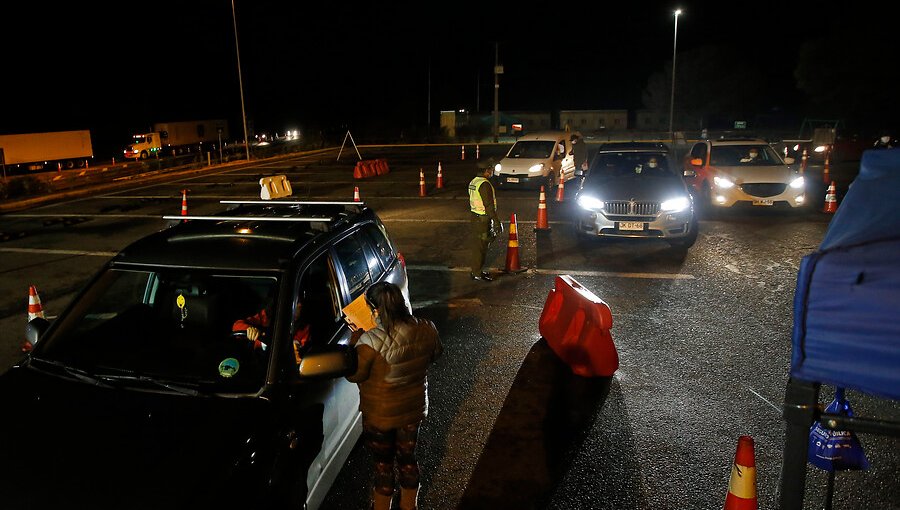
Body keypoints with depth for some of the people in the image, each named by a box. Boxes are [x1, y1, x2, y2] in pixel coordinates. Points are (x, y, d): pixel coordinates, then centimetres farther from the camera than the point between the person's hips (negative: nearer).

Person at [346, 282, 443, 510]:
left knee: (383, 465, 18)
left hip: (380, 416, -4)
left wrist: (356, 337, -9)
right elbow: (435, 355, 3)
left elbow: (354, 375, -16)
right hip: (414, 409, 5)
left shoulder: (371, 341, -31)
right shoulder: (426, 330, -17)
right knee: (408, 458, 25)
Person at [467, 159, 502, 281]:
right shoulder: (484, 184, -20)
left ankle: (475, 269, 26)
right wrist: (497, 222, -19)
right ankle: (477, 273, 5)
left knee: (477, 244, 17)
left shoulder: (473, 182, 10)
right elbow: (489, 206, -22)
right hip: (483, 219, -10)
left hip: (475, 216, 10)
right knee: (481, 246, -2)